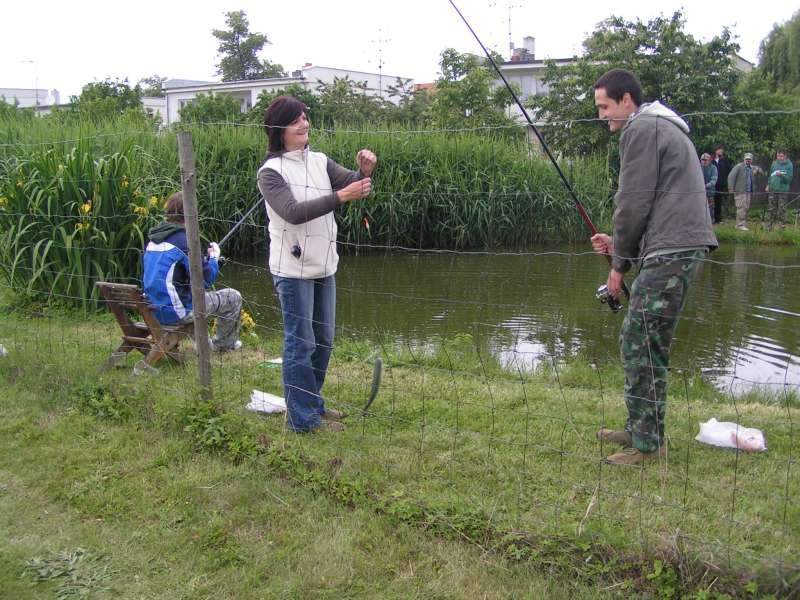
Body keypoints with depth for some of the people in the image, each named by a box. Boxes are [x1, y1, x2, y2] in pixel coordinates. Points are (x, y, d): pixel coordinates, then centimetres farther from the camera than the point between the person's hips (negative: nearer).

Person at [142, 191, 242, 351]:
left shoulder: (153, 239, 6)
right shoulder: (185, 241, -19)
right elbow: (206, 281, -16)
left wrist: (205, 258, 17)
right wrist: (213, 258, 2)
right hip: (177, 312, -9)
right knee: (233, 297, 7)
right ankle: (223, 344, 27)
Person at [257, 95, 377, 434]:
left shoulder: (320, 161, 8)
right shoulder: (271, 172, -10)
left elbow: (354, 185, 1)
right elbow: (293, 212, -24)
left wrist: (366, 172, -22)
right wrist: (339, 196, -33)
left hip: (324, 267, 7)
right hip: (293, 270, -7)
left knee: (323, 341, 16)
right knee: (301, 344, -1)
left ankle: (312, 403, 32)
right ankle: (303, 418, 10)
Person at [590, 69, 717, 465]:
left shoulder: (642, 129, -7)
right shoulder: (664, 128, 25)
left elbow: (634, 203, -11)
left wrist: (619, 264, -2)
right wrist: (619, 244, 20)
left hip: (670, 254, -10)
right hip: (678, 250, 10)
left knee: (641, 346, -8)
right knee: (641, 342, 15)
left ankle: (648, 443, -3)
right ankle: (640, 429, 23)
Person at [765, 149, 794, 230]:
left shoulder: (789, 165, -4)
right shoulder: (774, 163, 8)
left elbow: (789, 178, -7)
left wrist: (781, 175, -23)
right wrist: (768, 184, 11)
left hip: (783, 190, -4)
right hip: (772, 189, 4)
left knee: (782, 208, -3)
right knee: (772, 208, 7)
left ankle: (782, 224, 5)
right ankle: (771, 224, 17)